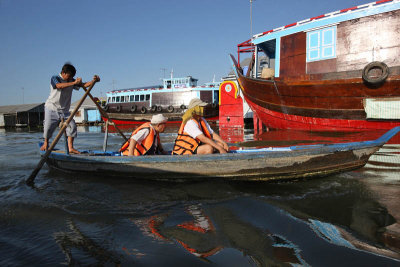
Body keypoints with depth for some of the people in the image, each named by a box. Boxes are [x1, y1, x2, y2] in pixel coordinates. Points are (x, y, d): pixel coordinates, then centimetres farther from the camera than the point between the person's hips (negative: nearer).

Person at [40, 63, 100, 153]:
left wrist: (94, 81, -18)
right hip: (51, 108, -4)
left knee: (71, 126, -10)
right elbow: (59, 86, -30)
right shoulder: (55, 78, -7)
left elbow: (84, 85, 0)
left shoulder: (71, 81, 7)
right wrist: (73, 83, -39)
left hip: (64, 109, 4)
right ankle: (46, 143, 29)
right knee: (48, 126, 1)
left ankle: (70, 148, -6)